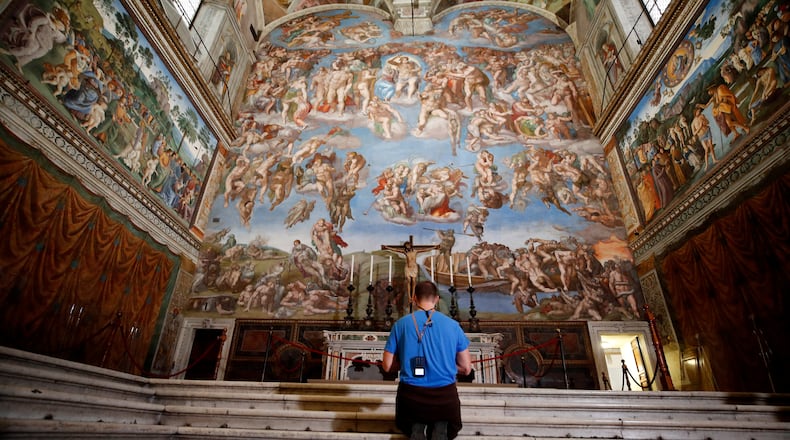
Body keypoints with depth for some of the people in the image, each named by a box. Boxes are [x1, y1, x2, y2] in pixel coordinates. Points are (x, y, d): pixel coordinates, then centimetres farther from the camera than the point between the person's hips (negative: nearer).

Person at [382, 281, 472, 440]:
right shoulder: (453, 324, -2)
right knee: (443, 425, 33)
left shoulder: (401, 324, -4)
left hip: (411, 396, 0)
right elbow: (466, 369, 3)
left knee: (413, 425, 33)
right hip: (445, 396, 0)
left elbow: (387, 366, 0)